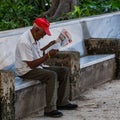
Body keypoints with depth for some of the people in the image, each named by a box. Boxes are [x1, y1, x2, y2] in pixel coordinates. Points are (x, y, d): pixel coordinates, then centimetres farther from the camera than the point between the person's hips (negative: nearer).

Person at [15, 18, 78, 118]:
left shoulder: (35, 38, 5)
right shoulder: (24, 42, -25)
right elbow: (32, 64, -26)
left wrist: (48, 46, 9)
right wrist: (48, 55, -25)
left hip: (38, 66, 10)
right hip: (26, 71, -10)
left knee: (64, 71, 2)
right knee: (52, 75, -31)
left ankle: (62, 102, 7)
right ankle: (50, 109, -27)